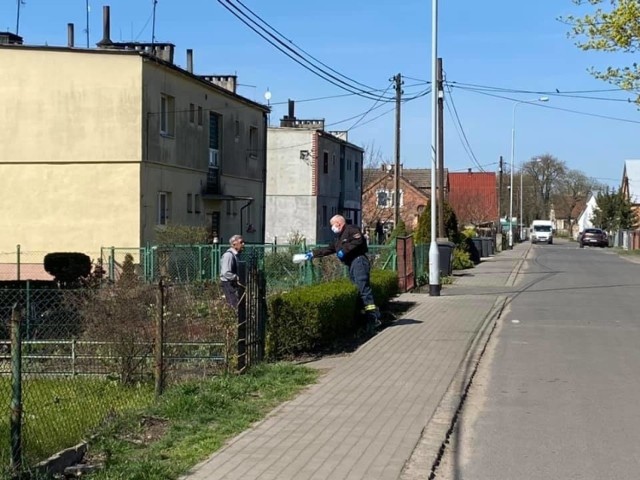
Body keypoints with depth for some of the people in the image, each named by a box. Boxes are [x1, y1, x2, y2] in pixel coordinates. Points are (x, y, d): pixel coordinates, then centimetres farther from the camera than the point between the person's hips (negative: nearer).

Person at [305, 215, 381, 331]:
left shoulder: (351, 229, 0)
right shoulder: (339, 238, 29)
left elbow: (358, 241, -16)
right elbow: (328, 249, 32)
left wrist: (344, 250, -15)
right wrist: (313, 253, 29)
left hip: (358, 261, -10)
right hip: (351, 265, 10)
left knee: (363, 288, -18)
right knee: (355, 290, 1)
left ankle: (374, 317, -24)